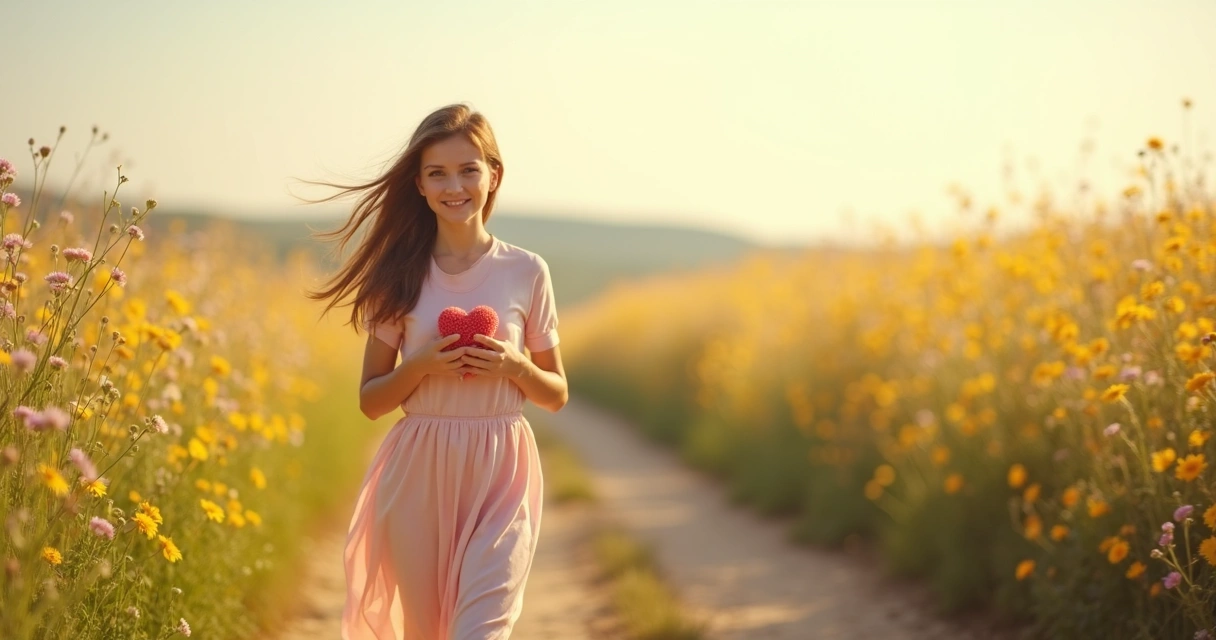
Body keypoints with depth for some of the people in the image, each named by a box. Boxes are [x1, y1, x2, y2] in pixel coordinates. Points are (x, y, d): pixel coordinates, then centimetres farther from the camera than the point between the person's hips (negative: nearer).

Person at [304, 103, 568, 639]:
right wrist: (422, 366, -13)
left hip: (501, 475, -2)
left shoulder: (527, 272, 1)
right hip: (419, 474, 2)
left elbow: (557, 395, 9)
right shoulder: (400, 276, 2)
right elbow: (370, 400, 5)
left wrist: (514, 366, -12)